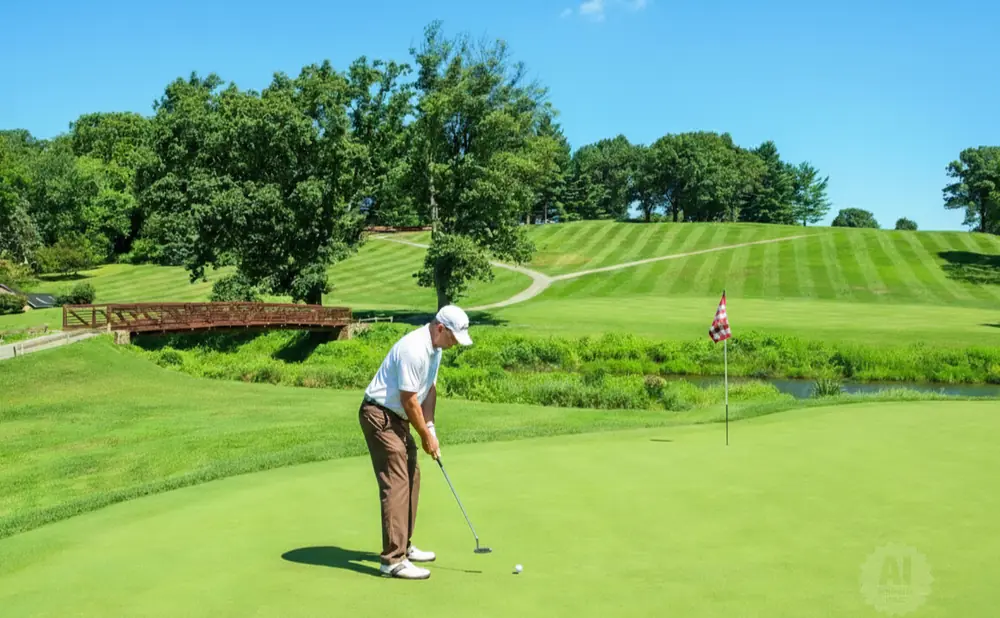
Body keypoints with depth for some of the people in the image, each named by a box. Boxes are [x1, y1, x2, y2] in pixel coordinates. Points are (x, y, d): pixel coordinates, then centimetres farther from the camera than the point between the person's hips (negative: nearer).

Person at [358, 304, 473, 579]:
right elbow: (408, 399, -21)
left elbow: (430, 389, 12)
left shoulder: (435, 348, 6)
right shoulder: (414, 349, -26)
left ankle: (403, 546, 25)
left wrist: (430, 427, 2)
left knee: (411, 478, 14)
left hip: (397, 417, 10)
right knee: (396, 484, -13)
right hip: (380, 415, -10)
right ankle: (392, 560, -11)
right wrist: (426, 436, -10)